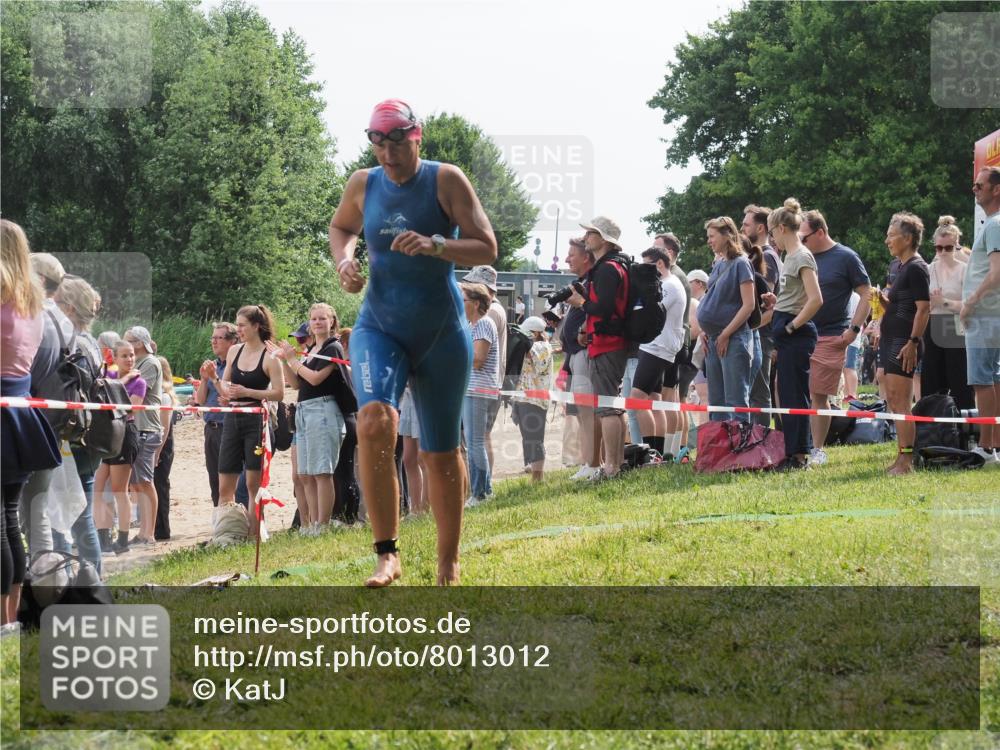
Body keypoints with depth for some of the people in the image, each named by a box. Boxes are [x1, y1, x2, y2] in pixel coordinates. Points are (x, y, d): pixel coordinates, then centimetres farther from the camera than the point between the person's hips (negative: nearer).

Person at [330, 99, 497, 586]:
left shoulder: (446, 181, -7)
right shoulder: (362, 185, 2)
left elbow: (487, 249, -11)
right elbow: (341, 227, 23)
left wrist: (434, 244, -28)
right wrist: (343, 261, 2)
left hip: (442, 333, -1)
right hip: (379, 328, 1)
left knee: (441, 453, 7)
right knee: (374, 421, -27)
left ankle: (448, 561, 24)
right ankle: (387, 554, -23)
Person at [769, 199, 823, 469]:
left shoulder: (802, 257, -12)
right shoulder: (790, 257, 16)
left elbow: (816, 299, -21)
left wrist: (791, 326, -17)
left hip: (797, 335, -10)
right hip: (786, 333, 10)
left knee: (794, 395, -7)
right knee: (788, 394, 11)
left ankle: (798, 455, -4)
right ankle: (794, 454, 15)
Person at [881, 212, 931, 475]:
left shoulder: (916, 268, -11)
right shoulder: (902, 267, 18)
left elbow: (924, 308, -18)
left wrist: (913, 342, -24)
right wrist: (882, 300, 6)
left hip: (904, 342, -10)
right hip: (891, 340, 10)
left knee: (900, 401, -12)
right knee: (893, 400, 11)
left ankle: (905, 460, -13)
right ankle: (903, 458, 15)